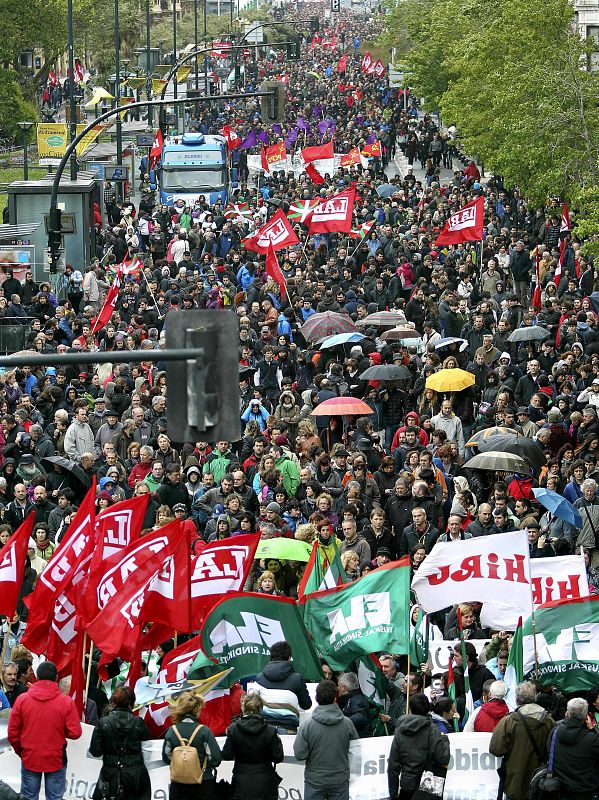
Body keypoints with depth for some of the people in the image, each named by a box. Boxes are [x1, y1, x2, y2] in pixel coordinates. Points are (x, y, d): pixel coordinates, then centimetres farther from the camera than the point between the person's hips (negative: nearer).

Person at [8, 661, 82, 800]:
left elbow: (12, 733, -3)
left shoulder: (22, 699, -7)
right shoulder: (66, 702, -11)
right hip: (56, 761, -1)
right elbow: (75, 733, -11)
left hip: (29, 759, 1)